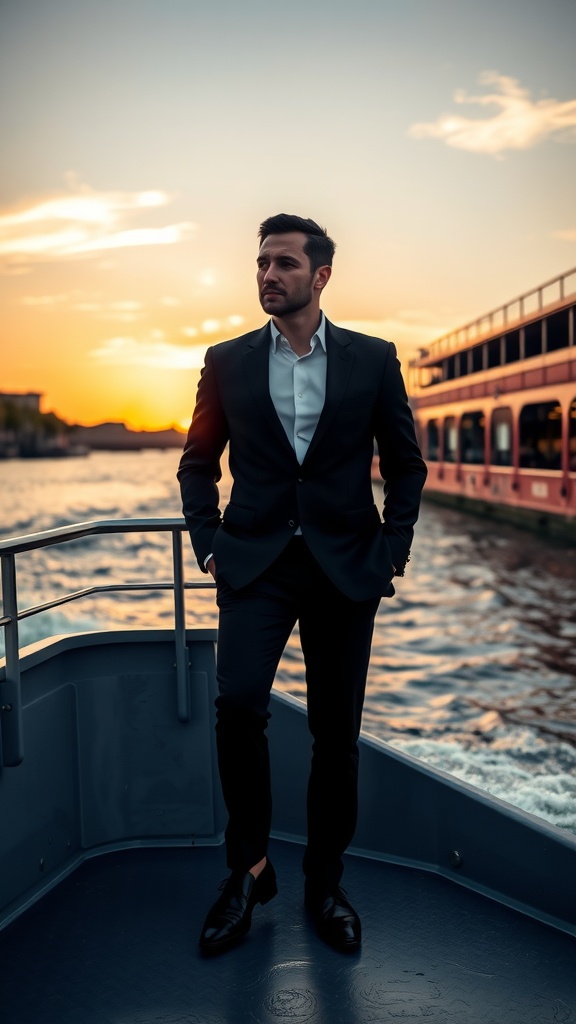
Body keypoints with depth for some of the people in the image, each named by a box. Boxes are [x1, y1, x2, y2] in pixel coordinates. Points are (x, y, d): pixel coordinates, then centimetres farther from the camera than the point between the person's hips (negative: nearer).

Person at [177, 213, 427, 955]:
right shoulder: (227, 361, 5)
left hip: (345, 567, 0)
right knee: (237, 703, -19)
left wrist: (391, 552, 0)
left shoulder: (373, 359, 3)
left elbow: (405, 463, 8)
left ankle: (324, 883, 25)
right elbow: (198, 464, 11)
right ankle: (248, 866, 4)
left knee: (336, 732, 5)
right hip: (256, 562, 0)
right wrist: (209, 546, 0)